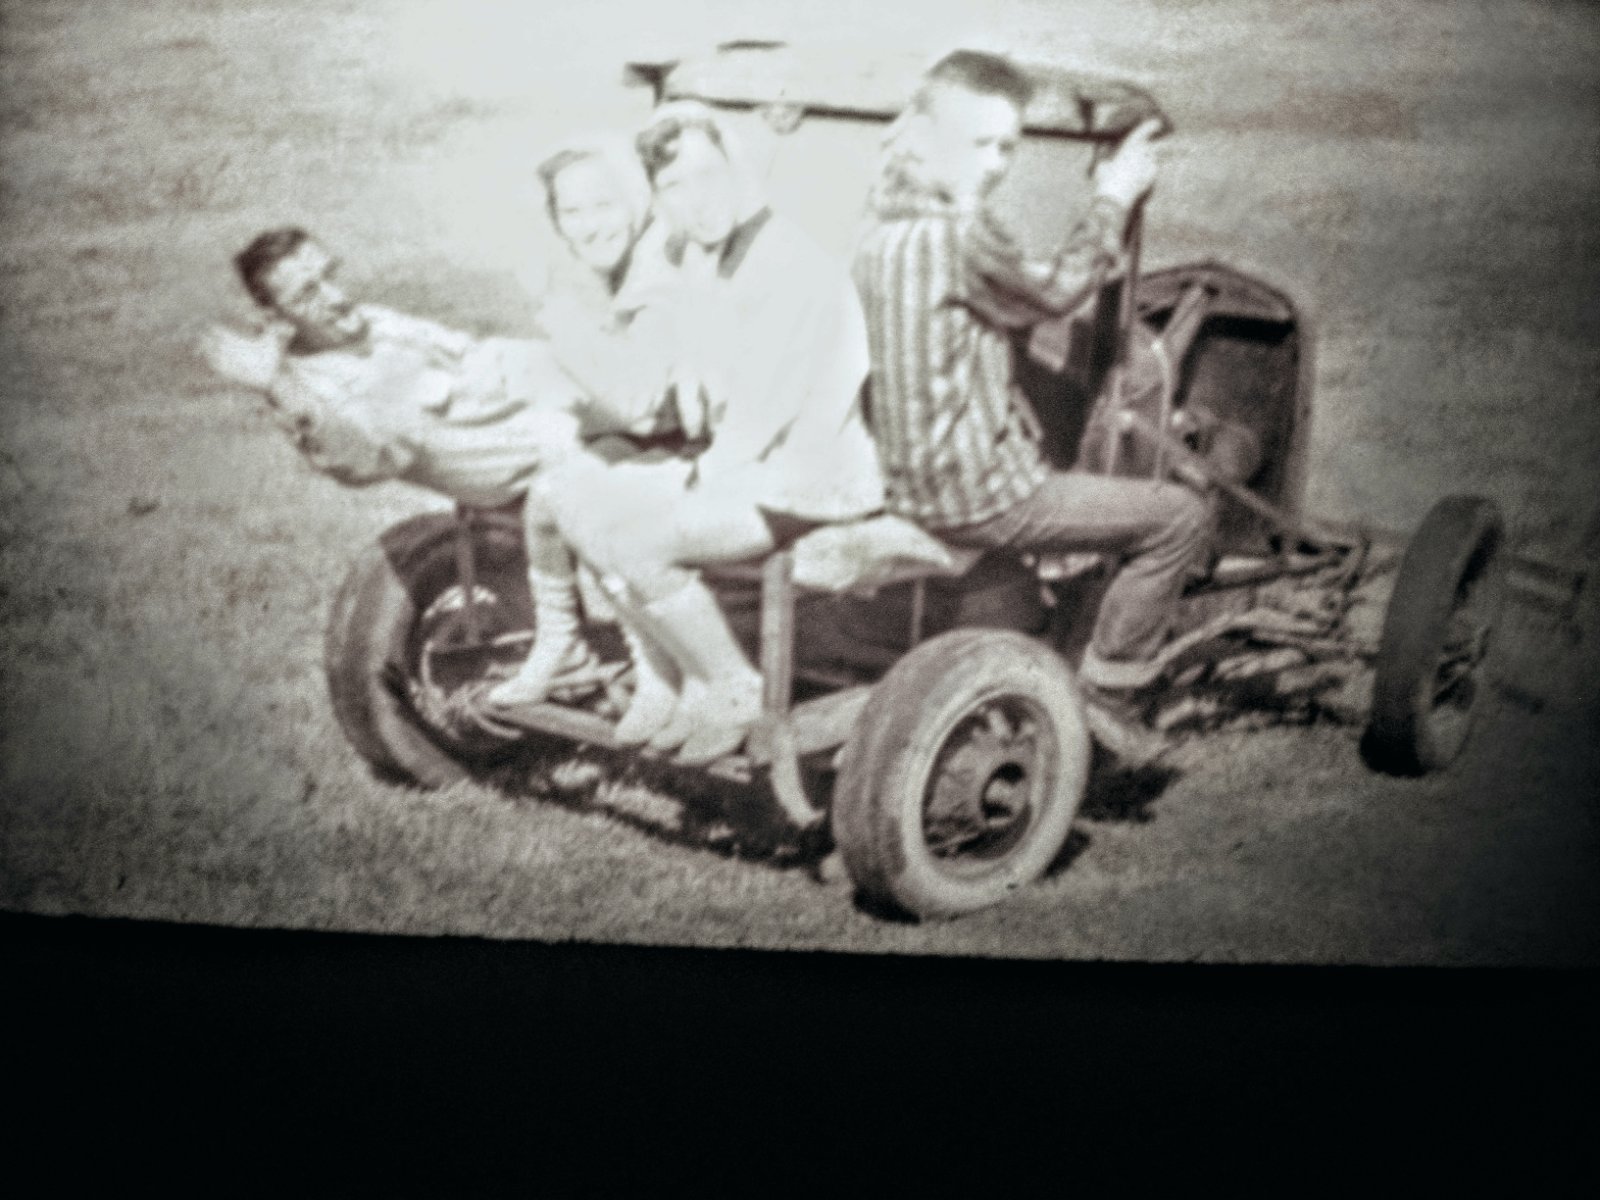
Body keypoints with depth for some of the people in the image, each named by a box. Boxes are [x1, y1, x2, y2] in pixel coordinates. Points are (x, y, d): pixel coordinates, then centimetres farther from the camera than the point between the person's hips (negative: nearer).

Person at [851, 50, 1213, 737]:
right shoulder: (957, 235, -23)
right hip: (976, 496, -10)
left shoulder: (887, 217, 5)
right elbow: (1056, 292, -6)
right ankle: (1105, 694, 10)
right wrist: (1115, 197, 5)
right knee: (1181, 516, -2)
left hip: (912, 481, 10)